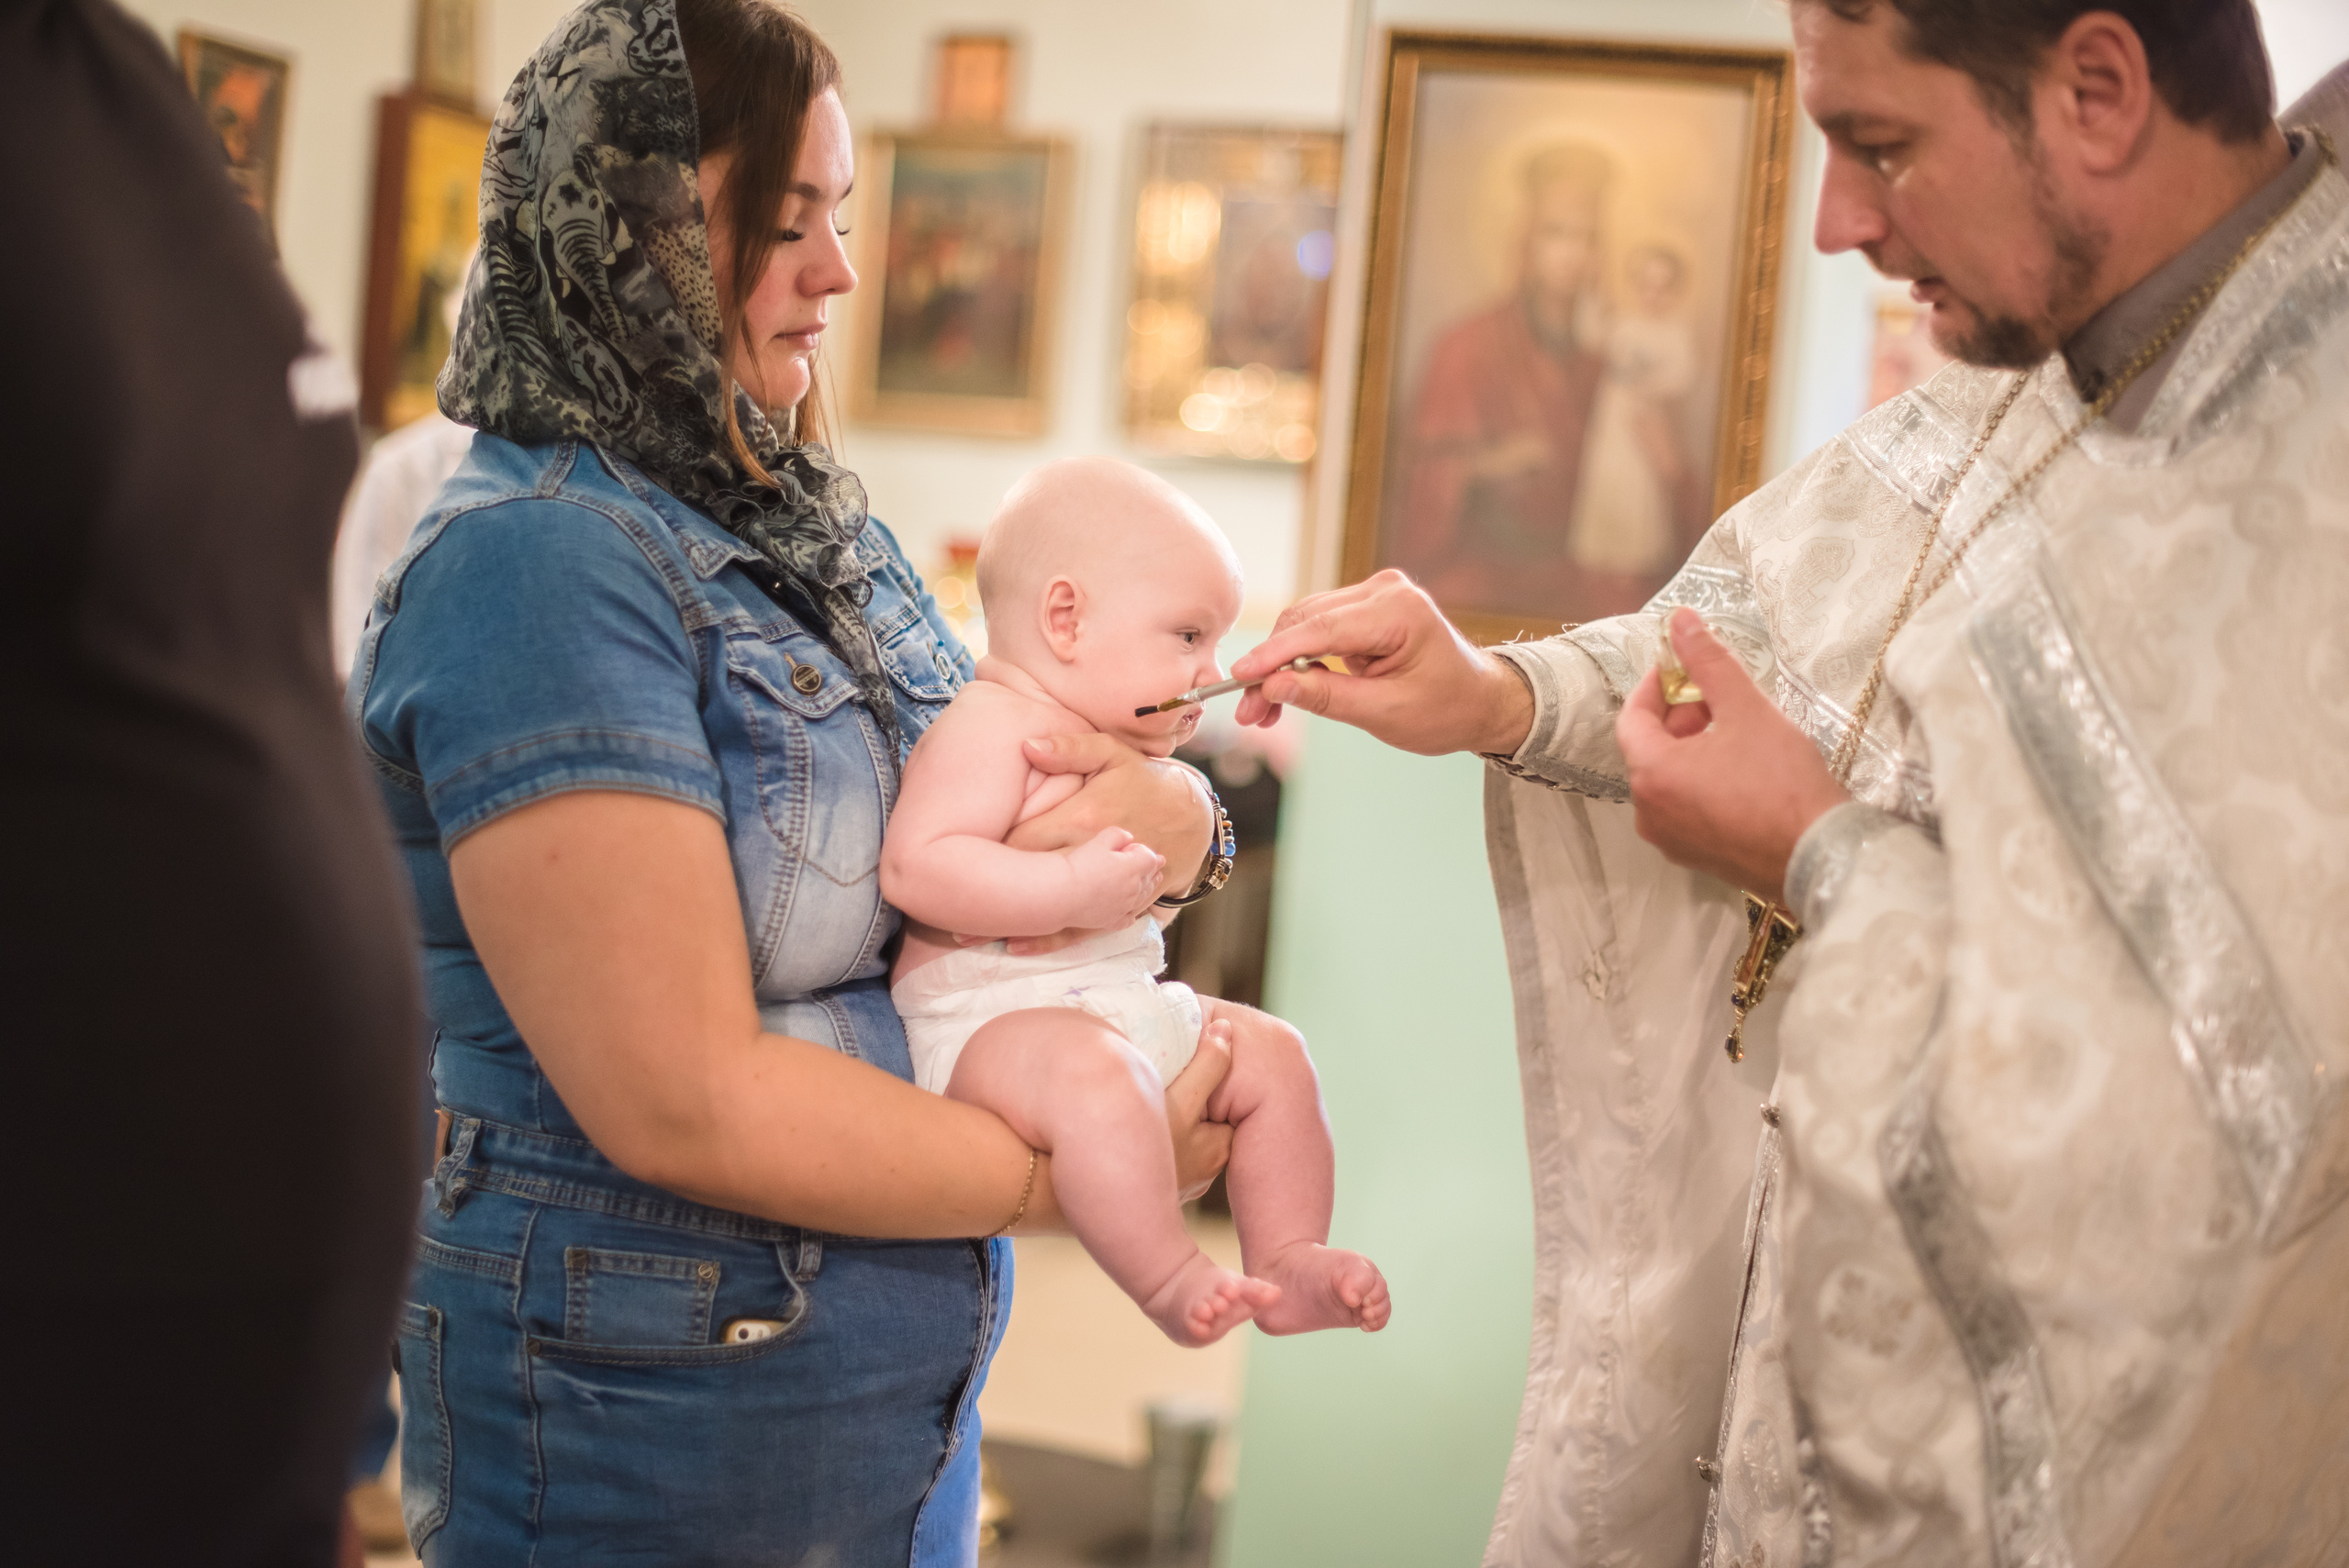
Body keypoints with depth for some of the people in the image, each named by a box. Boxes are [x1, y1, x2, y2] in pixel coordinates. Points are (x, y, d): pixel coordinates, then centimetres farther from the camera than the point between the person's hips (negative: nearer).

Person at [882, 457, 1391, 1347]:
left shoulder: (1119, 747, 19)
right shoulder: (989, 726, -14)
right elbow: (915, 869, -28)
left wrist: (1164, 882, 18)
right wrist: (1073, 892, -31)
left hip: (1125, 1003, 11)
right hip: (986, 1017, -11)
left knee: (1273, 1061, 11)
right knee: (1093, 1073, -39)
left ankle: (1287, 1261, 14)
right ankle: (1170, 1283, -31)